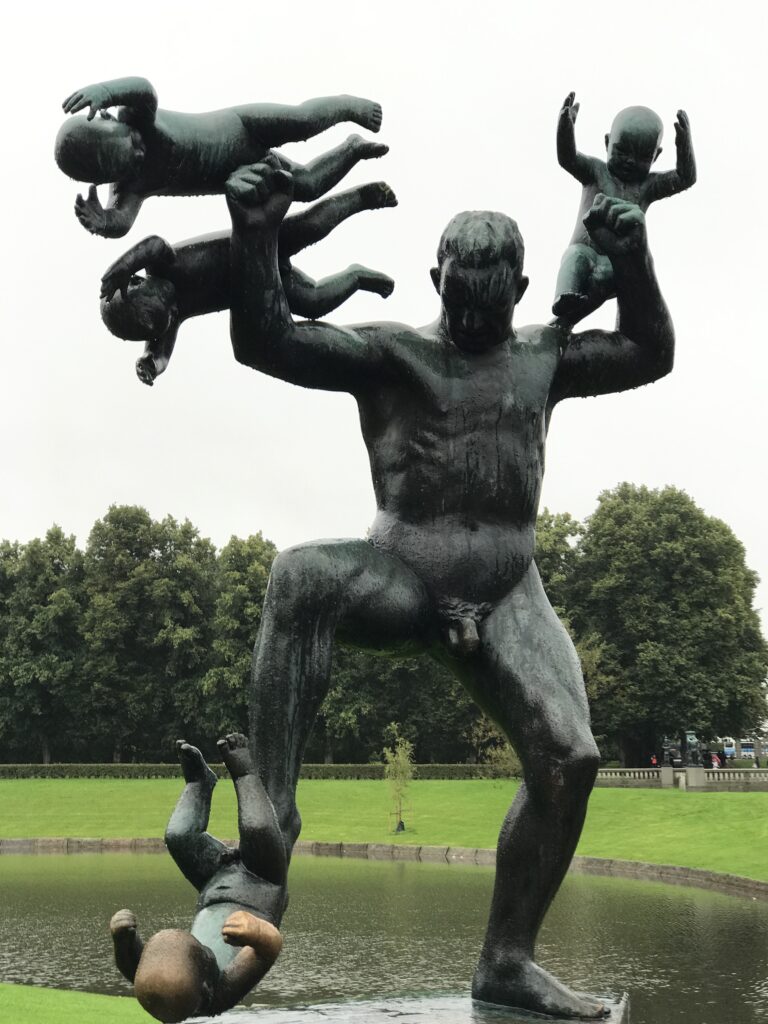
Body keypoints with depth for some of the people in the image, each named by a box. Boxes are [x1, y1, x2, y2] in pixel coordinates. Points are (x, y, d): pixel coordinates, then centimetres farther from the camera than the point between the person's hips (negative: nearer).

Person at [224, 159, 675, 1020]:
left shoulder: (544, 358, 17)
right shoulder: (388, 351, 4)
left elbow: (651, 354, 18)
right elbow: (264, 343, -7)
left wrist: (630, 261, 3)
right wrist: (254, 236, -21)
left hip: (507, 601, 3)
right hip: (398, 585, -3)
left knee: (570, 758, -15)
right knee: (300, 576, -36)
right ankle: (271, 812, -37)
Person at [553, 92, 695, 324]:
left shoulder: (648, 185, 12)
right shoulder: (596, 171, 11)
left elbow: (685, 178, -2)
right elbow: (568, 159, -7)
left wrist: (684, 144, -19)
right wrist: (566, 126, -26)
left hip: (617, 261, 1)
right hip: (586, 250, -1)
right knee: (576, 255, -36)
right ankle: (564, 299, -55)